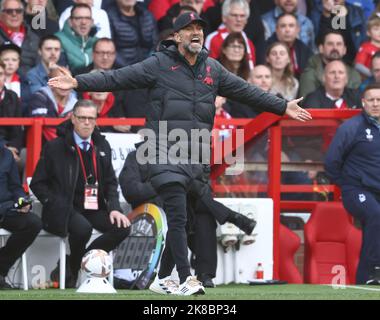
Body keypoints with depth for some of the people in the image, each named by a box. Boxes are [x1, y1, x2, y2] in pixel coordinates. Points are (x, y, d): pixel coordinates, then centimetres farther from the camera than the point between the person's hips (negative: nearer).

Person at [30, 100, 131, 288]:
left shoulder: (102, 146, 12)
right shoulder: (55, 147, -2)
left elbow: (110, 182, 16)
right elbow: (37, 183, 0)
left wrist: (114, 208, -1)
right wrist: (56, 205, -13)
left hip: (94, 208, 5)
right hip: (64, 210, -5)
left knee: (122, 227, -18)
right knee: (83, 228, -35)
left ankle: (81, 262, -3)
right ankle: (72, 271, -6)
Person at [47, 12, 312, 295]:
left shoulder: (212, 69, 14)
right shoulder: (159, 64, -1)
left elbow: (246, 91, 22)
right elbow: (117, 78, -8)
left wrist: (282, 107, 25)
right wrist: (78, 83, -18)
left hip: (198, 152, 5)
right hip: (166, 150, -5)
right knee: (177, 215, -13)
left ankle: (161, 277, 17)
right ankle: (186, 279, -16)